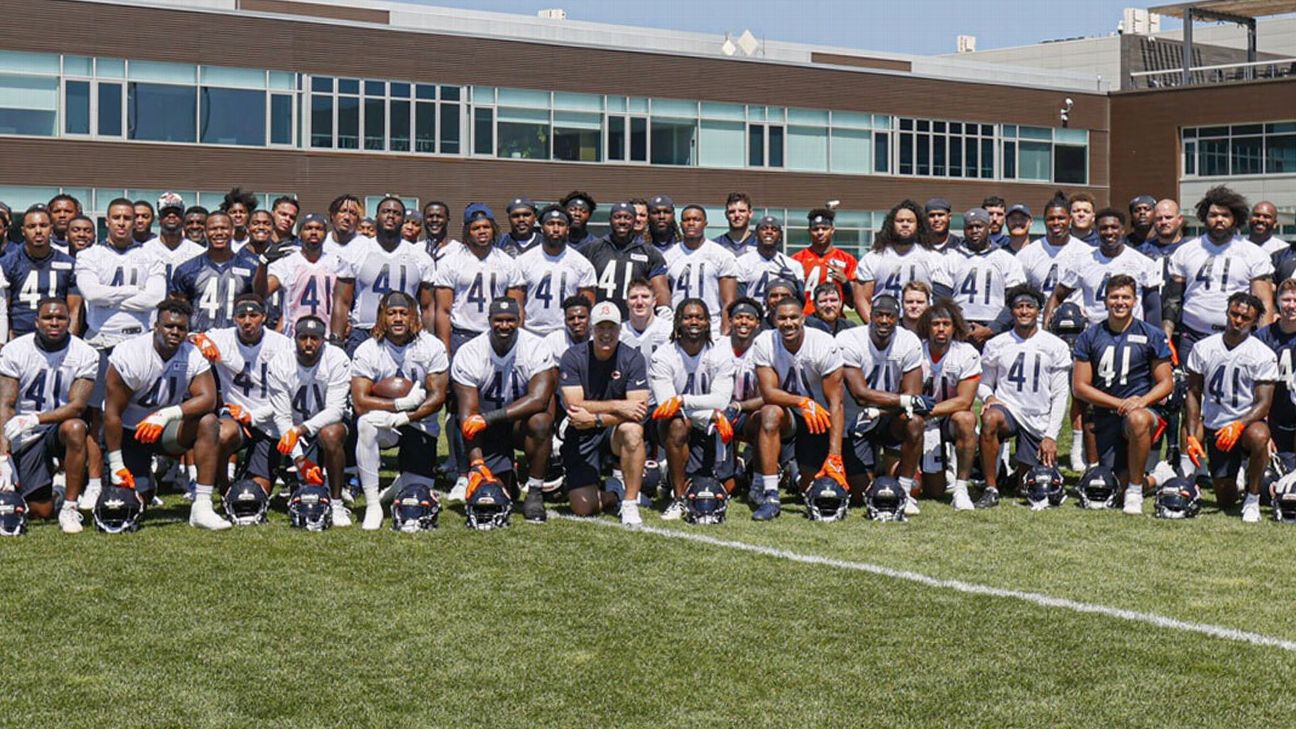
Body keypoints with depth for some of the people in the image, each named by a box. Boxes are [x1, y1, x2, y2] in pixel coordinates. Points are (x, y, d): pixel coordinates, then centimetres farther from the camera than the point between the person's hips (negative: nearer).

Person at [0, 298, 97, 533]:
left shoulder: (84, 355, -9)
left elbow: (77, 406, -17)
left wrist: (34, 420, -32)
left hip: (60, 425, 0)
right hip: (25, 436, 0)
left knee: (75, 428, -38)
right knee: (42, 511, -9)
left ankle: (70, 507, -24)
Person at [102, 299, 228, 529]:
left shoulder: (193, 356, -10)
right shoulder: (130, 355, -21)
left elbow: (207, 398, -25)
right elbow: (112, 413, -19)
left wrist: (165, 415, -41)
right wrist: (116, 467, -20)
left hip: (165, 429, 3)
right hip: (128, 432, -3)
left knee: (208, 423, -26)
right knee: (137, 500, -14)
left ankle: (202, 507, -29)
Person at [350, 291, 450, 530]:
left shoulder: (432, 347, -7)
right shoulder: (367, 351, -9)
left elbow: (438, 397, -11)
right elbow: (360, 403, -17)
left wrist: (403, 418, -24)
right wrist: (403, 403, -25)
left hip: (421, 427, 1)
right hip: (385, 426, -1)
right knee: (366, 422, -37)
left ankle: (398, 486, 36)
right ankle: (372, 505, -26)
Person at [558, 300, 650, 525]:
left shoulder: (632, 358, -8)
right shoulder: (573, 357, -8)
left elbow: (639, 410, -19)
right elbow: (574, 405, -19)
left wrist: (595, 419, -29)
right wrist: (617, 406, -26)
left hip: (614, 432, 0)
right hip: (581, 437, 0)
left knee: (632, 430, -37)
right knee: (583, 508, -13)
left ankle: (630, 503, -22)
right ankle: (616, 494, 22)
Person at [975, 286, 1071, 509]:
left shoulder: (1056, 347, 1)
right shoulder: (996, 345, 4)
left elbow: (1060, 395, 1)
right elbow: (984, 383, 11)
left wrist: (1051, 436, -6)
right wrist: (989, 396, -14)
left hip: (1039, 421, 1)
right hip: (1007, 408, -1)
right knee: (990, 418, -38)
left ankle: (1020, 466, 40)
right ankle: (991, 490, -27)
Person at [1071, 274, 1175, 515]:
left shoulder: (1151, 335, 4)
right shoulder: (1090, 337, 7)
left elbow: (1166, 383, 3)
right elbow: (1079, 386, 2)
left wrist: (1141, 401, -17)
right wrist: (1120, 403, -10)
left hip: (1141, 410, -2)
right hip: (1104, 417, 2)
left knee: (1137, 420, -40)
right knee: (1121, 481, -9)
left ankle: (1135, 490, -22)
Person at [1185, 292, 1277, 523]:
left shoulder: (1264, 355, -7)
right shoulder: (1203, 348, 1)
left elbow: (1263, 404, -11)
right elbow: (1194, 394, 5)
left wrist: (1238, 425, -29)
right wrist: (1191, 436, -4)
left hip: (1248, 423, -2)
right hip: (1214, 428, 2)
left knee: (1258, 436, -40)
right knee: (1225, 500, -2)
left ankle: (1253, 498, -20)